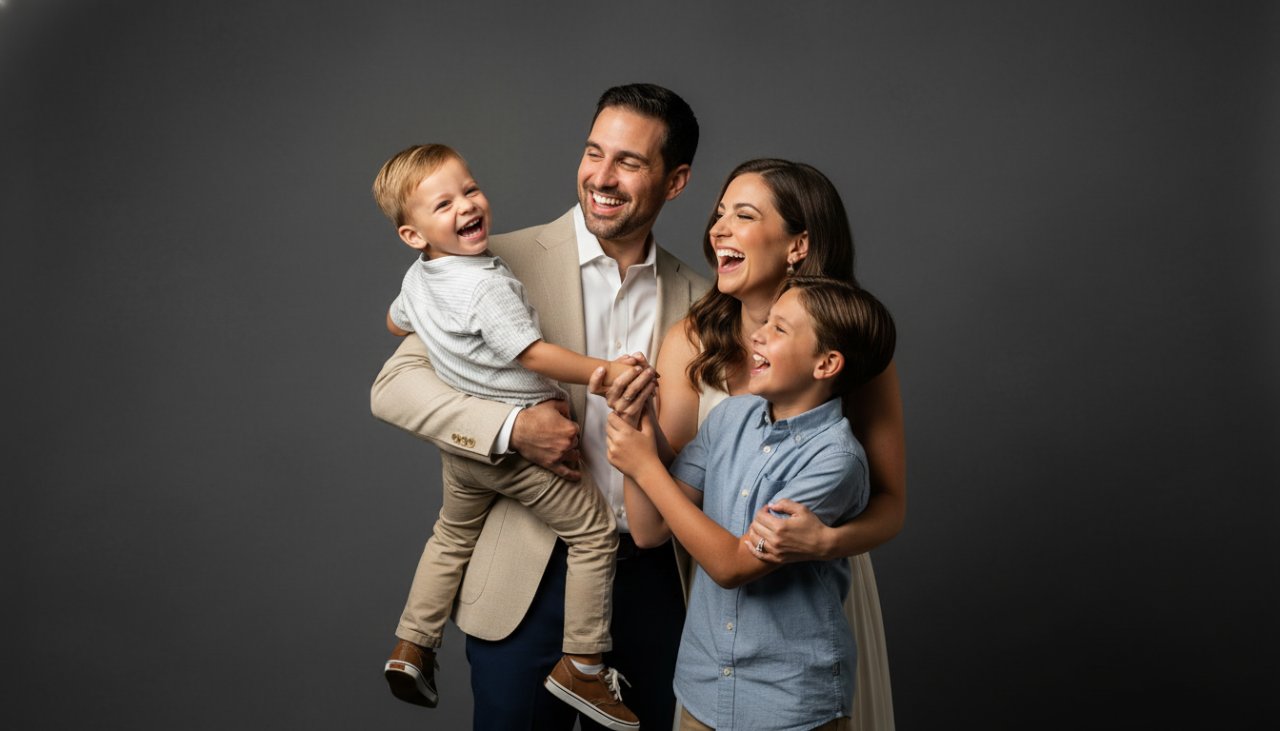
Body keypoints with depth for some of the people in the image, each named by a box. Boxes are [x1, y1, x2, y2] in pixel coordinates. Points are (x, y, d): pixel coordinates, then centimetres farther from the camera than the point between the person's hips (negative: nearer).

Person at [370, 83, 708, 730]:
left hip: (651, 577, 3)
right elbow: (393, 386, -9)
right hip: (530, 579, -3)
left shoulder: (695, 298, 3)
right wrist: (512, 428, -22)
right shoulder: (507, 263, -6)